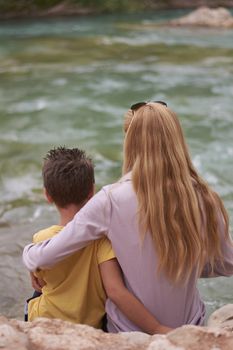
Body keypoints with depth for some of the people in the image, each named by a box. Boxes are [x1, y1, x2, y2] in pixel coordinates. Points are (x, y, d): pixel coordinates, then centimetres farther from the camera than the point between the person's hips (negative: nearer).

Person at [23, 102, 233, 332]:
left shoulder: (111, 200, -22)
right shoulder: (204, 200, -16)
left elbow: (46, 256, -16)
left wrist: (29, 253, 6)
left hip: (128, 331, -2)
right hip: (189, 330, 3)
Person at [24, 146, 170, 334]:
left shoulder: (41, 239, -22)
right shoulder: (101, 235, -26)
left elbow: (41, 281, -4)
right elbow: (115, 290, -35)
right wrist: (157, 329, -34)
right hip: (94, 326, 1)